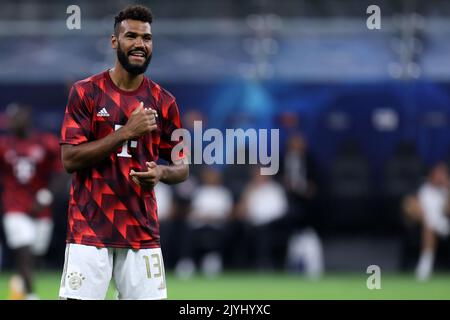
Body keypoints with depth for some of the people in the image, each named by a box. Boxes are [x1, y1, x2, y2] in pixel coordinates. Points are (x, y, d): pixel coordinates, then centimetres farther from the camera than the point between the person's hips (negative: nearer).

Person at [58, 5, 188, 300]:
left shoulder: (163, 101, 8)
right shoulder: (86, 92, 0)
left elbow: (182, 168, 13)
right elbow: (70, 159, -8)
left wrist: (161, 172, -11)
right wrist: (126, 132, -15)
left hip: (143, 230, 3)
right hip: (89, 229, -3)